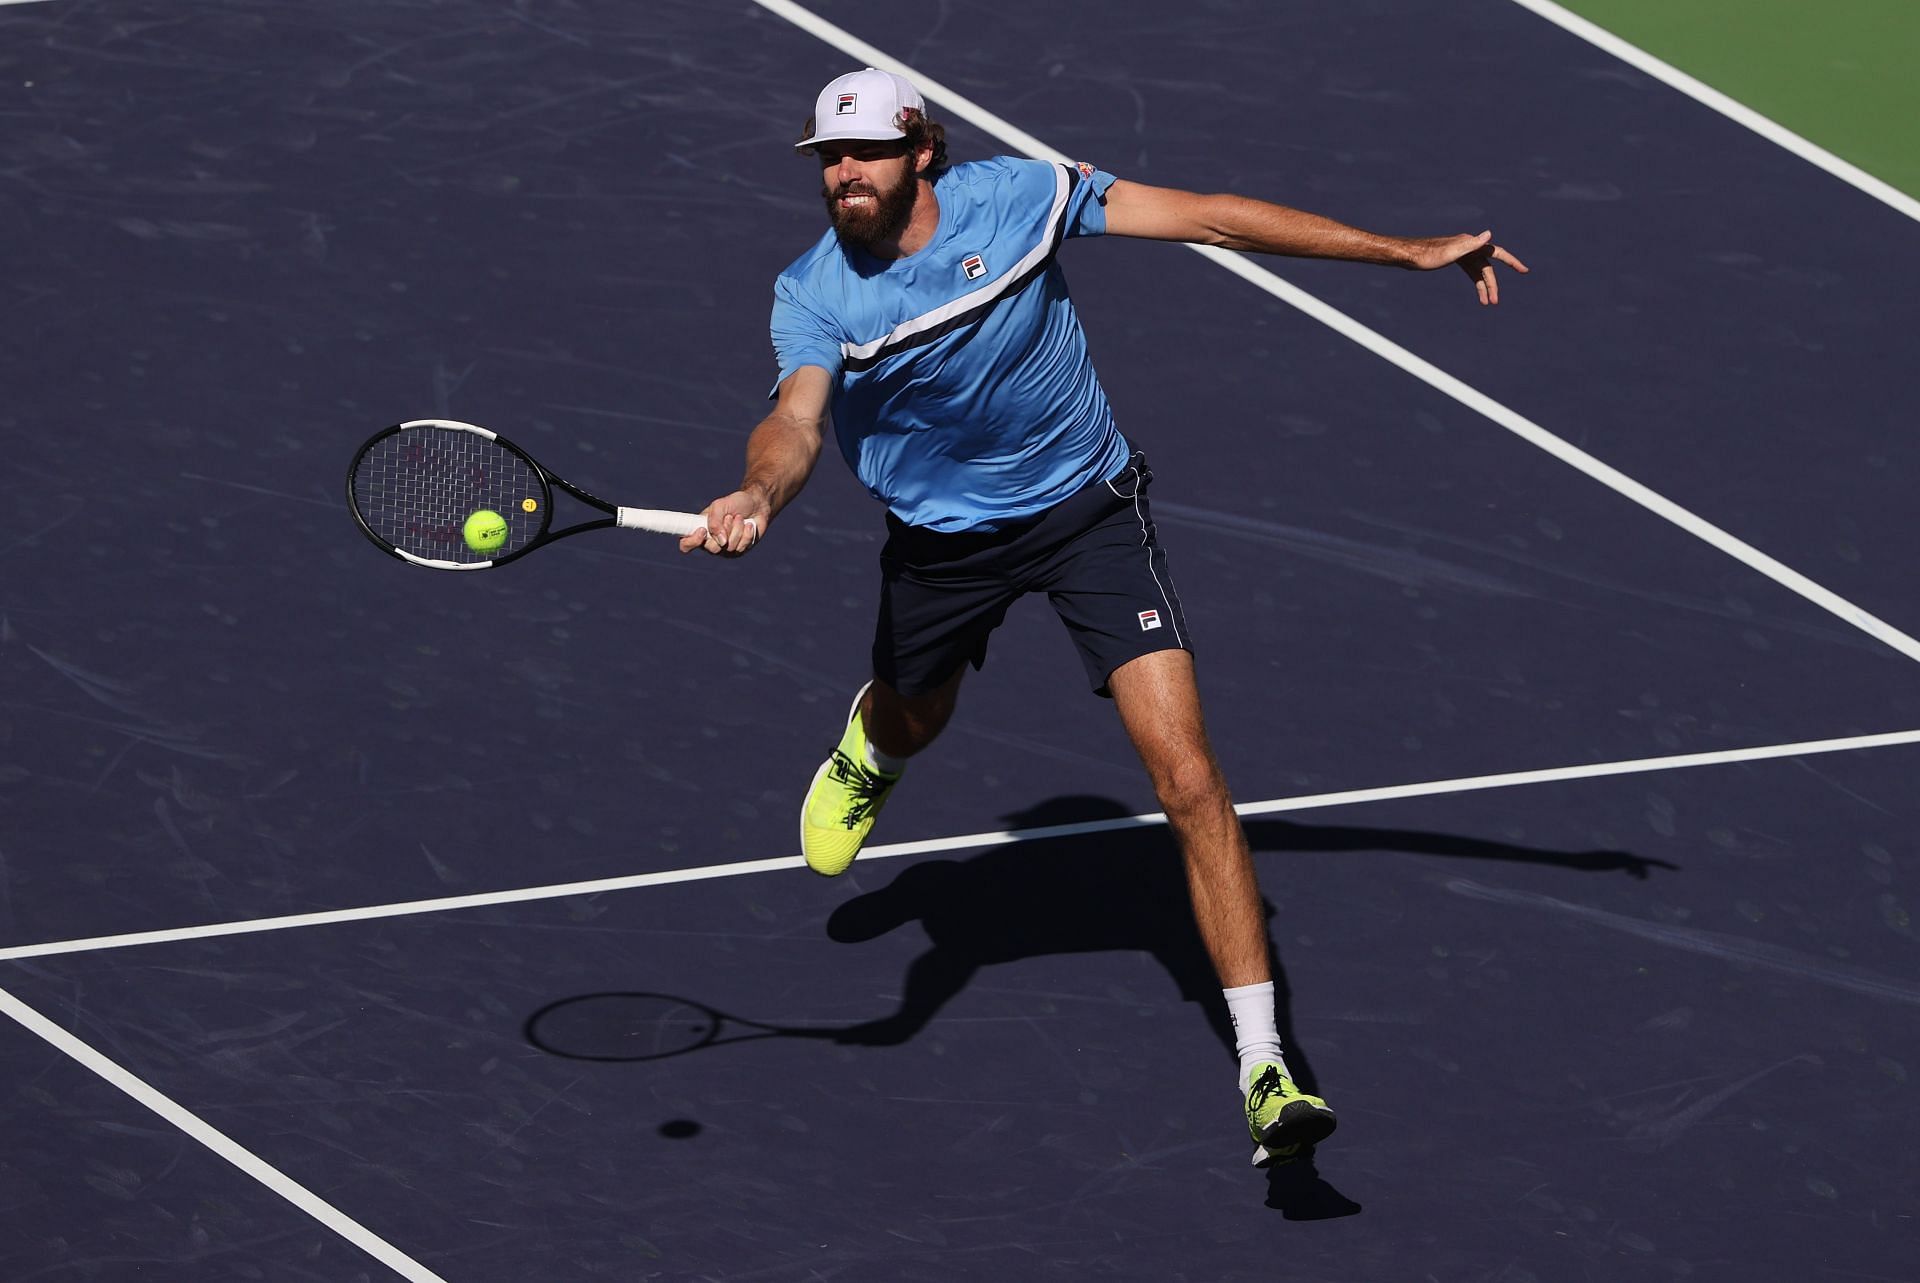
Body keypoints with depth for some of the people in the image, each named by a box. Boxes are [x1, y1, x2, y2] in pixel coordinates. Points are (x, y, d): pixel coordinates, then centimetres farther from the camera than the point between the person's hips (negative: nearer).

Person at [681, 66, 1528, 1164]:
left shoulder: (1016, 197, -17)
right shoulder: (812, 294, -16)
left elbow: (1207, 218, -14)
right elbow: (797, 422, -33)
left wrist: (1409, 251, -14)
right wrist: (757, 498, -58)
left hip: (1088, 507, -2)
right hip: (942, 533, 2)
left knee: (1189, 778, -14)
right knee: (913, 722, 28)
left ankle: (1265, 1070, -16)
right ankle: (868, 747, 71)